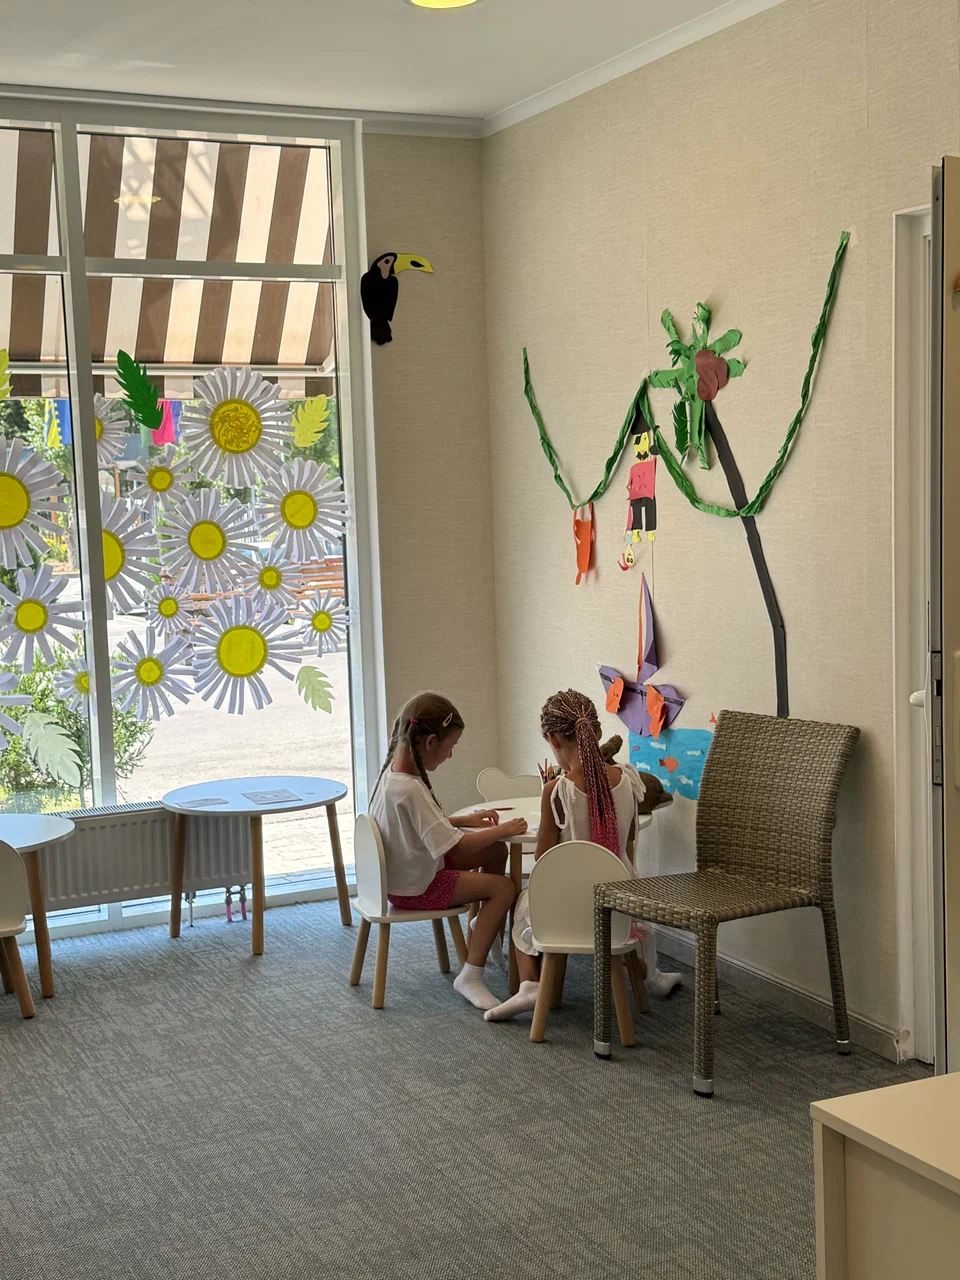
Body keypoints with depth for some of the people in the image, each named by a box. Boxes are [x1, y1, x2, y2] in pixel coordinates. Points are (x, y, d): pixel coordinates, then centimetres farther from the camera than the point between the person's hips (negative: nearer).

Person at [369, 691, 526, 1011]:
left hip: (404, 870, 10)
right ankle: (470, 977, -7)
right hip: (415, 888, -10)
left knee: (495, 852, 14)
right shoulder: (409, 789, -32)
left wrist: (467, 820, 6)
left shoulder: (394, 771, -1)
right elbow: (456, 846, -29)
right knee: (503, 888, -12)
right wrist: (503, 830, -17)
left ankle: (485, 925, 34)